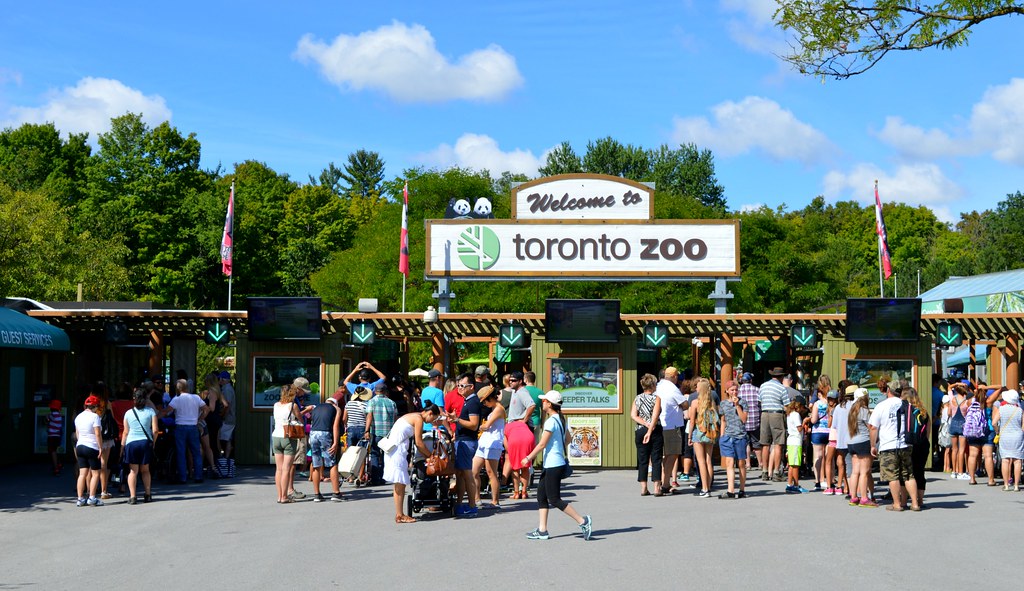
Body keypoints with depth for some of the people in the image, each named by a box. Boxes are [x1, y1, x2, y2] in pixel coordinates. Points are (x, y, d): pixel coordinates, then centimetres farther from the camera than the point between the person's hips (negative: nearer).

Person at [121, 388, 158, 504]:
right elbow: (155, 430, -5)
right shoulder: (151, 411, 0)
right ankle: (148, 494, 14)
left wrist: (122, 446, 13)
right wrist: (152, 442, 10)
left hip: (131, 443, 0)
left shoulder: (128, 413, 3)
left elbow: (126, 432, 6)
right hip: (146, 442, 0)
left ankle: (132, 496, -7)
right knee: (145, 470, 13)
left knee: (133, 471, 2)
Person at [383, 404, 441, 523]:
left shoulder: (414, 417, 19)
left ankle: (399, 514, 15)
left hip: (392, 449, 10)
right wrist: (430, 455, 2)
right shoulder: (419, 419, -10)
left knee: (399, 484, 12)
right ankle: (399, 516, -3)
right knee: (400, 483, -6)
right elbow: (419, 443, -10)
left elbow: (416, 442, 21)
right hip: (397, 450, -10)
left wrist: (426, 456, 16)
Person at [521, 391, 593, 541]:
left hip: (553, 466, -10)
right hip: (550, 465, 10)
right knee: (541, 495, 10)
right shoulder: (560, 419, 10)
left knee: (554, 499, -5)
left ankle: (583, 521, -4)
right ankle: (542, 530, 10)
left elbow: (542, 445, -17)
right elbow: (567, 441, 19)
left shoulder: (551, 422, -17)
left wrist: (528, 458, -10)